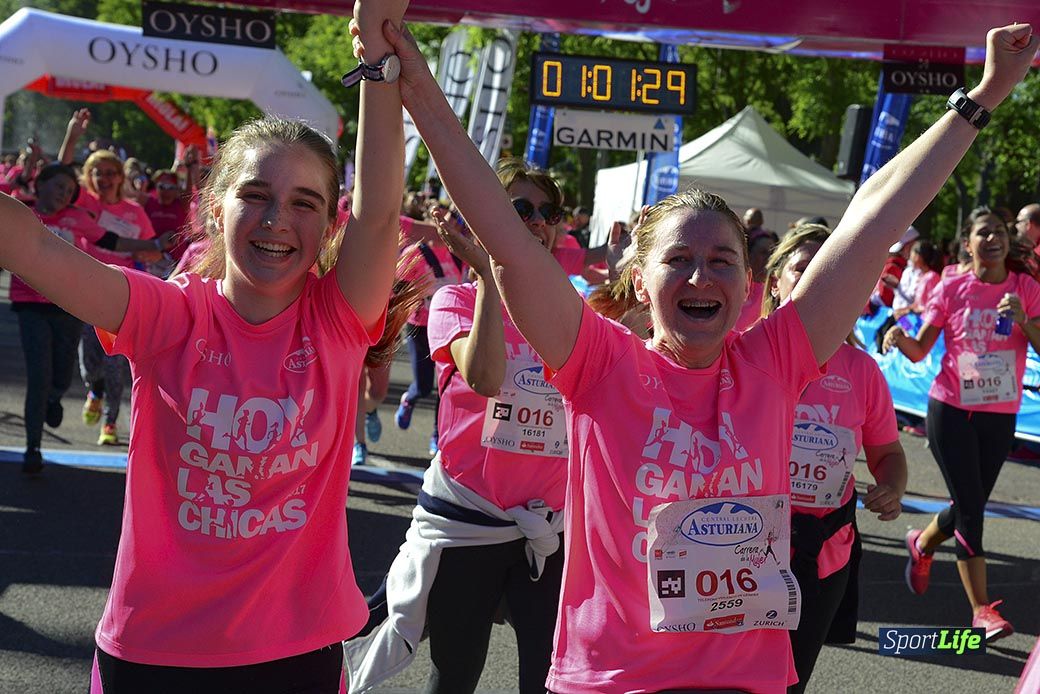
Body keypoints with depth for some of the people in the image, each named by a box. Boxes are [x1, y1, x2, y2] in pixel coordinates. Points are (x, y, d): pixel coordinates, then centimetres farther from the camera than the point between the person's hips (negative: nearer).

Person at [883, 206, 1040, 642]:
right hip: (951, 410, -3)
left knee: (969, 504, 14)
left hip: (999, 416, 3)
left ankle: (922, 545, 46)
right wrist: (899, 338, -23)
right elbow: (919, 352, -2)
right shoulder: (952, 289, -5)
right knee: (971, 509, -7)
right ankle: (982, 610, -3)